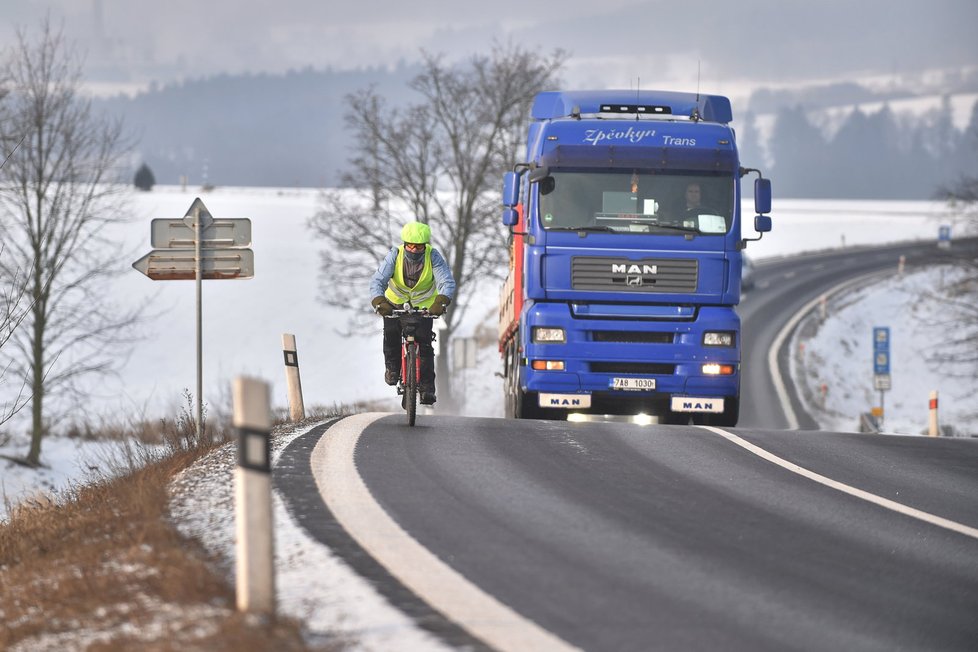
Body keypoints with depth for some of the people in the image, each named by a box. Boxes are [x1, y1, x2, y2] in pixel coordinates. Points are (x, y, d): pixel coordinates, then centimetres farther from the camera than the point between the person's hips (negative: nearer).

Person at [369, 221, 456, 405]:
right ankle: (392, 366, 7)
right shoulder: (394, 255, -26)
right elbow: (377, 280, -34)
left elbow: (447, 282, -36)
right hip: (396, 302, 0)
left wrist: (441, 302, -56)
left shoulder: (433, 257, -27)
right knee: (391, 333, -22)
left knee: (425, 343, -13)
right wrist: (379, 302, -53)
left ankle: (427, 387, -4)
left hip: (424, 305, 0)